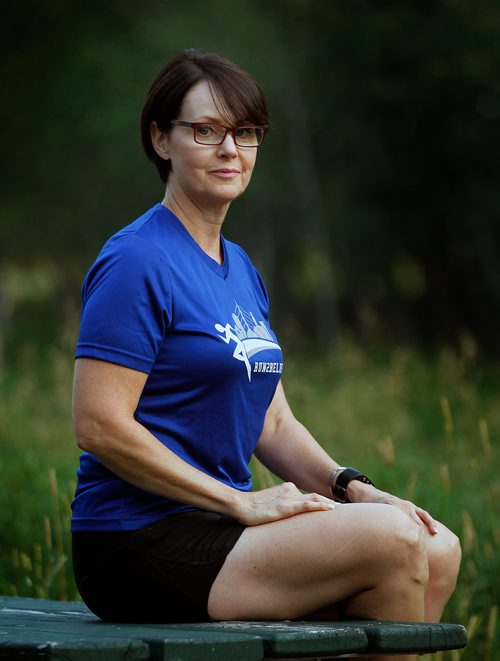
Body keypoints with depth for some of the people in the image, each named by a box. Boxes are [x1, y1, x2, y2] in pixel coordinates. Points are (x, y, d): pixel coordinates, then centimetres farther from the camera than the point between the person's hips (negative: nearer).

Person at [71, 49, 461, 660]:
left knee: (438, 551, -4)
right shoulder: (136, 261, -11)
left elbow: (273, 424, 19)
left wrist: (352, 489, 1)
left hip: (217, 529, 9)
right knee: (393, 541, -21)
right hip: (141, 546, -9)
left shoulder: (241, 269, 17)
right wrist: (242, 502, -17)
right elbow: (99, 426, -18)